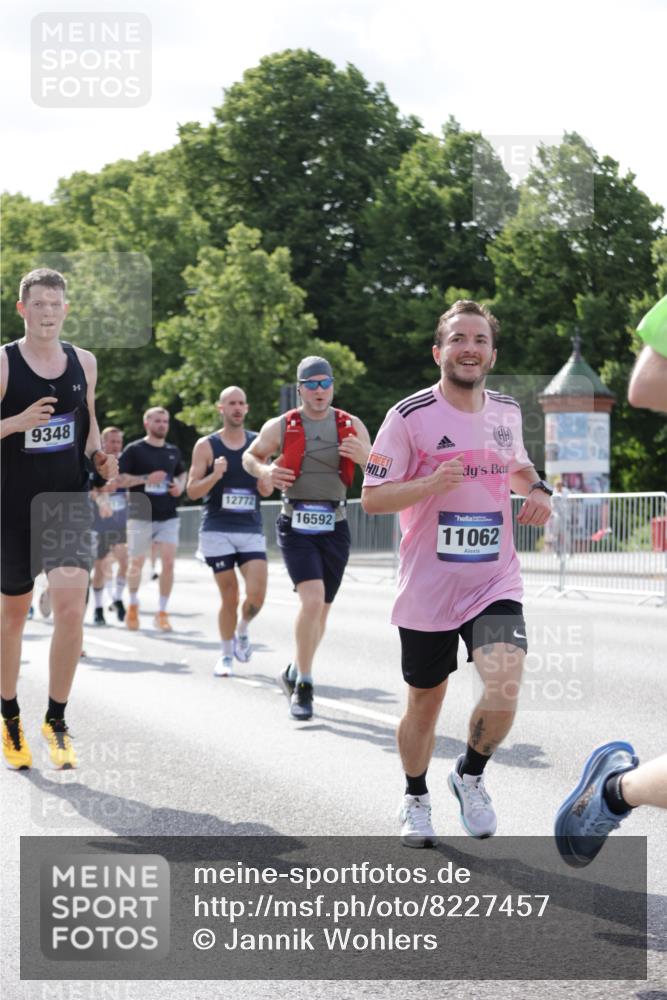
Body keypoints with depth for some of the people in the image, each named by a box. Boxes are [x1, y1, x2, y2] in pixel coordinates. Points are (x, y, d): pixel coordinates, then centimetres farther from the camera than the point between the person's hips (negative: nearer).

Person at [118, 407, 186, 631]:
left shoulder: (173, 451, 12)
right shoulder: (134, 450, -3)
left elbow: (182, 473, 28)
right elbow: (118, 478, -7)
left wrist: (180, 486, 5)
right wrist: (147, 479, -18)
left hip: (168, 517, 3)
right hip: (140, 516, -3)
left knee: (168, 563, -8)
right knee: (136, 564, 8)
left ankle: (162, 613, 1)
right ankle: (133, 605, 33)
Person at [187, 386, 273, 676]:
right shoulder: (206, 446, 1)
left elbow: (267, 491, 12)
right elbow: (192, 491, -1)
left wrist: (262, 479, -12)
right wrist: (215, 475, -18)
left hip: (251, 530, 2)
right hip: (217, 530, -2)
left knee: (256, 594, -12)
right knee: (229, 596, -1)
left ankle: (242, 630, 20)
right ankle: (226, 655, 18)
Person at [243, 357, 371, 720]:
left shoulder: (352, 427, 5)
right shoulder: (280, 427, 1)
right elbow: (250, 456, 17)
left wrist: (363, 456, -15)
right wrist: (264, 471, -6)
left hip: (334, 527, 3)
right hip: (296, 525, -3)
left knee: (320, 609, 11)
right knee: (312, 599, -21)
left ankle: (293, 673, 34)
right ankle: (303, 686, -9)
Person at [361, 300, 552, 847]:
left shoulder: (507, 411, 6)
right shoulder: (410, 415, -10)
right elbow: (372, 497, -10)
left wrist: (538, 490, 4)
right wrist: (431, 483, -25)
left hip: (496, 583, 2)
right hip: (428, 590, -2)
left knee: (503, 691, -19)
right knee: (425, 704, 12)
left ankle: (471, 775, 11)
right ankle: (416, 799, 38)